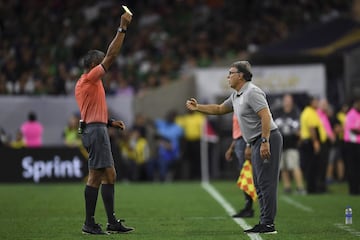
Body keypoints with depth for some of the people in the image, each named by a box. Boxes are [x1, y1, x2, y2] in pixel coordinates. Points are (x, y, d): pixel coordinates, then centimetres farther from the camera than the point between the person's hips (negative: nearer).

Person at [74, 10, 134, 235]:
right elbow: (111, 55, -16)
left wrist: (110, 122, 17)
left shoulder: (84, 83, 19)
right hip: (96, 131, -10)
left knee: (109, 176, 9)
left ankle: (112, 222, 10)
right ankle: (89, 223, -8)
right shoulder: (90, 78, -9)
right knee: (96, 176, -9)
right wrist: (122, 28, -14)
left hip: (94, 129, 10)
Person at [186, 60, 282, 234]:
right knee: (259, 184, 10)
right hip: (257, 142, 11)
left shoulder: (252, 92, -13)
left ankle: (268, 224, -13)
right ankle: (264, 222, 11)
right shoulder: (236, 96, 18)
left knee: (266, 182, -12)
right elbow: (219, 109, 33)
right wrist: (197, 107, 28)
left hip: (268, 139, -11)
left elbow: (266, 116, -22)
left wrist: (265, 142, -28)